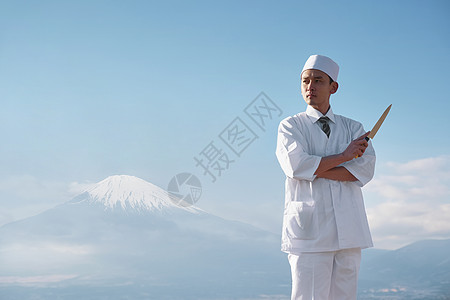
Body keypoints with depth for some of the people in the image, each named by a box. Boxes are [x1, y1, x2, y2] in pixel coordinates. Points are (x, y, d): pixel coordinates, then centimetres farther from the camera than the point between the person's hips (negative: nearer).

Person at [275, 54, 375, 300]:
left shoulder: (353, 128, 16)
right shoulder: (290, 126, 10)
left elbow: (365, 169, -2)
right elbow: (295, 166, -10)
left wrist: (315, 169, -9)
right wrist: (344, 155, -4)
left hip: (349, 231, 3)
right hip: (309, 230, -3)